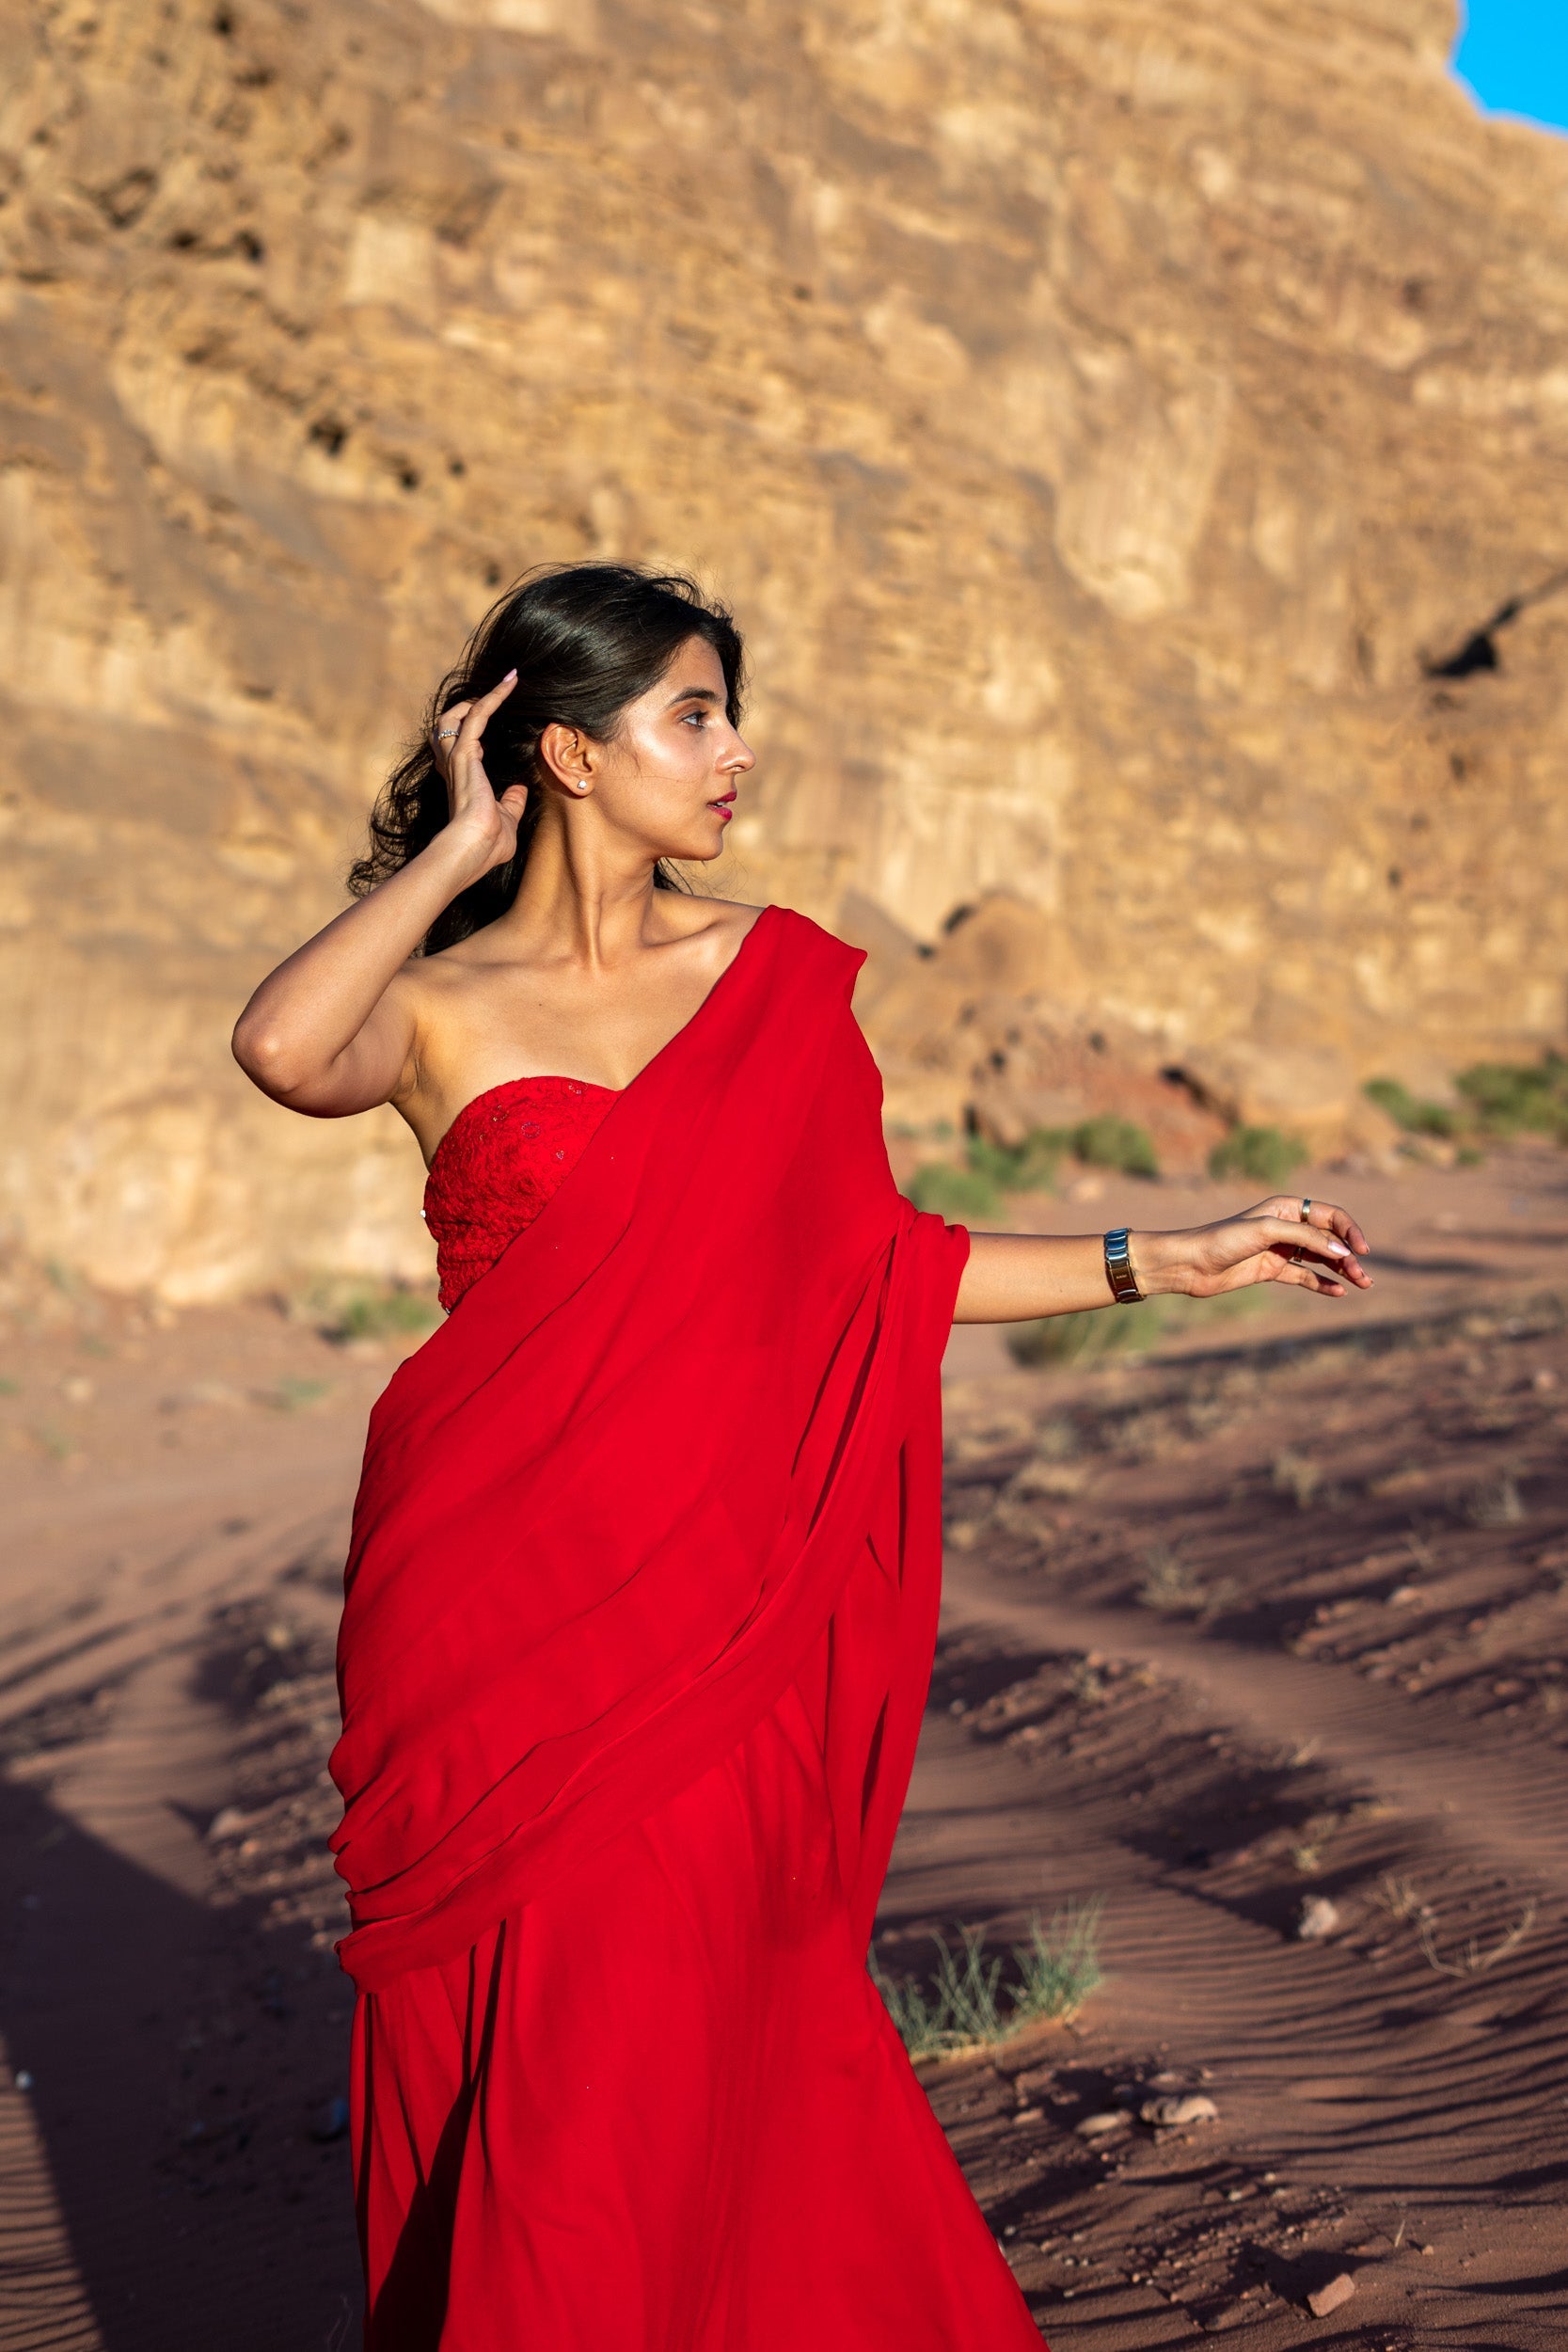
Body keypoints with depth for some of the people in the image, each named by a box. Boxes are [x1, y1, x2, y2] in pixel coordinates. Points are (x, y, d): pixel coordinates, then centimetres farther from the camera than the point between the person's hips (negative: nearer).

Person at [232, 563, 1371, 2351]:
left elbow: (872, 1267, 12)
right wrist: (457, 850, -8)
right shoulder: (437, 1007, 0)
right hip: (485, 1602, -1)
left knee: (645, 2058, 3)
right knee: (482, 2049, 7)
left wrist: (1162, 1261, 12)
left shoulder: (783, 980, 8)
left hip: (699, 1600, 1)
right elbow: (283, 1050, -23)